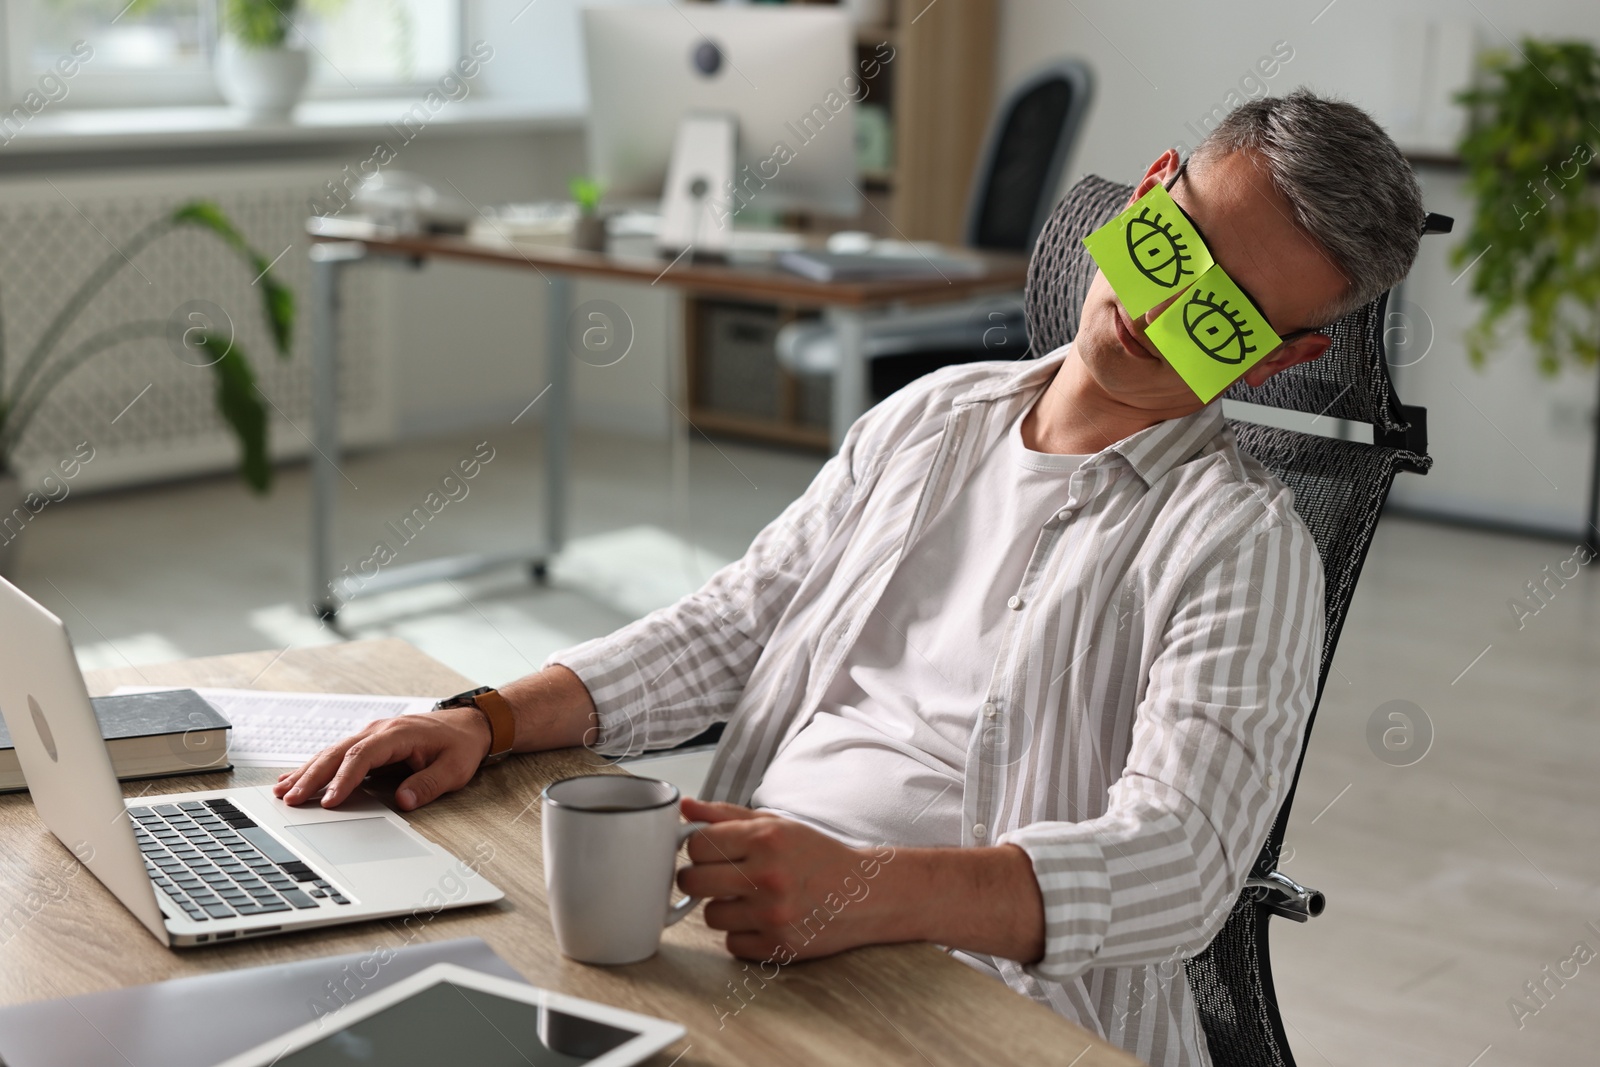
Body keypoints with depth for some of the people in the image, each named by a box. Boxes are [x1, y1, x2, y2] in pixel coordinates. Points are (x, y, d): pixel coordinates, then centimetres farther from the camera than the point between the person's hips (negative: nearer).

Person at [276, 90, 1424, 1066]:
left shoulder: (1246, 547, -3)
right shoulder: (931, 416, 18)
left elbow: (1180, 860, -16)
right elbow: (732, 626, 20)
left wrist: (864, 891, -32)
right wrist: (491, 718, 4)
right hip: (737, 927, 6)